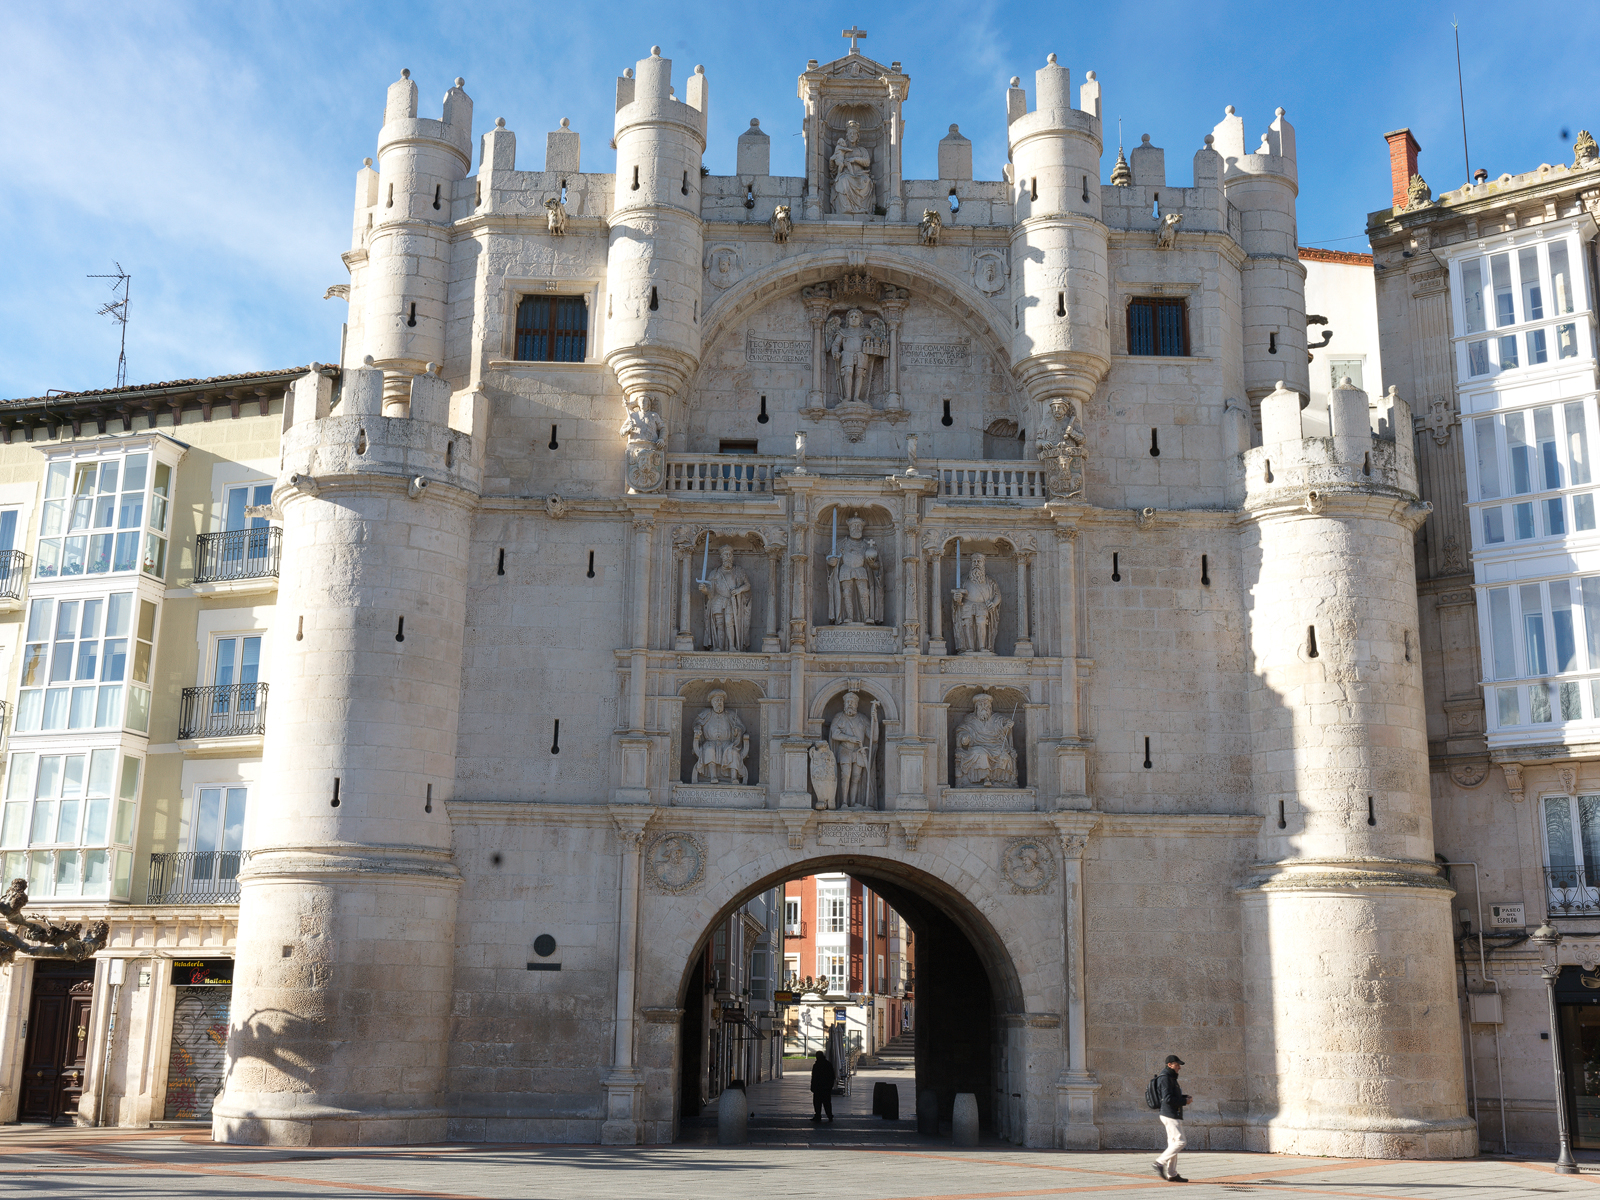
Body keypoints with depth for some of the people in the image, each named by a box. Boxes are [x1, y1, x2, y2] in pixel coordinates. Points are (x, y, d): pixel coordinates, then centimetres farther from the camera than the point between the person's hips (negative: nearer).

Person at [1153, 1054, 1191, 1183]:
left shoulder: (1171, 1077, 20)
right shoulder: (1165, 1077, -13)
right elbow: (1168, 1099, -22)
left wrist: (1184, 1097, 7)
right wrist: (1184, 1101, -12)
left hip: (1175, 1115, 10)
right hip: (1170, 1115, -10)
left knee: (1174, 1143, 10)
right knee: (1180, 1142, -13)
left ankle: (1172, 1174, 12)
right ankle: (1160, 1163, -8)